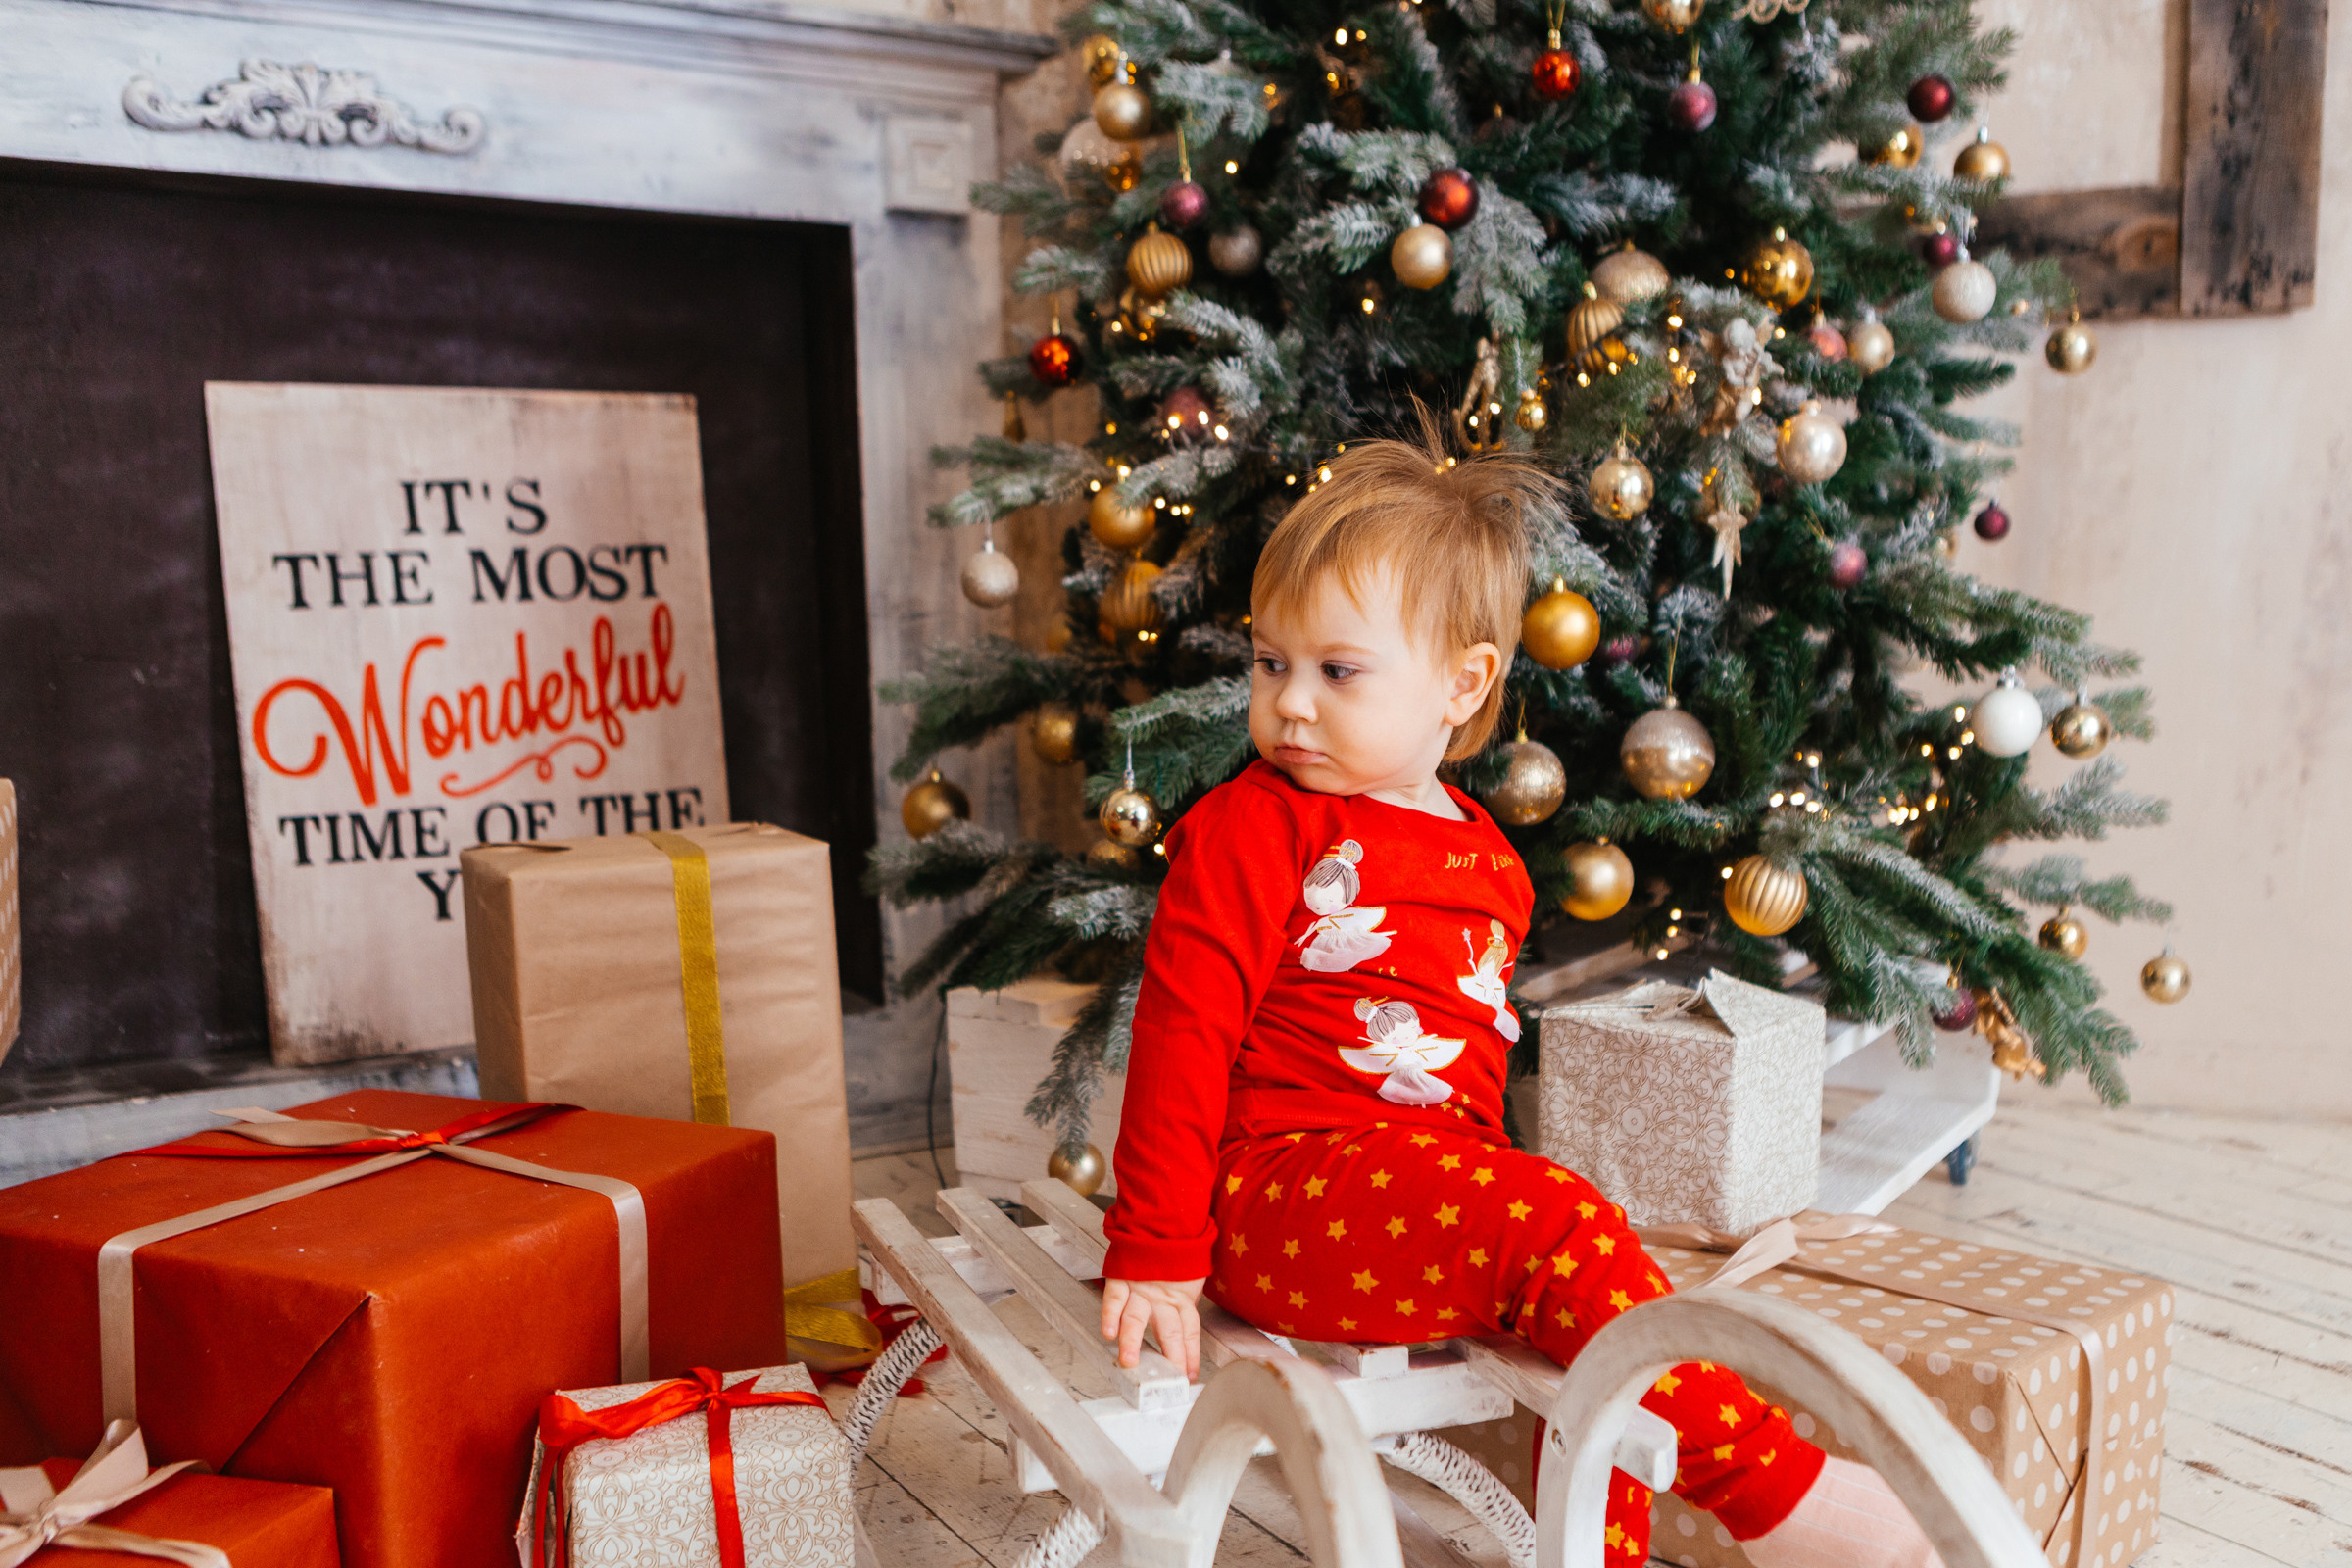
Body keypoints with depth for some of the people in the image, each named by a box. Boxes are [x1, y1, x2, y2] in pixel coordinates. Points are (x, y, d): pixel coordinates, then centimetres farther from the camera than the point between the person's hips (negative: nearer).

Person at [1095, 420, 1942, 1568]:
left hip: (1435, 1193, 7)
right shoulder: (1250, 828, -4)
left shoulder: (1486, 861, 14)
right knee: (1559, 1223, -25)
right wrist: (1157, 1251, -10)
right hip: (1278, 1195, -7)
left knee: (1597, 1327, -14)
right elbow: (1183, 1032, -8)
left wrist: (1478, 1179, 14)